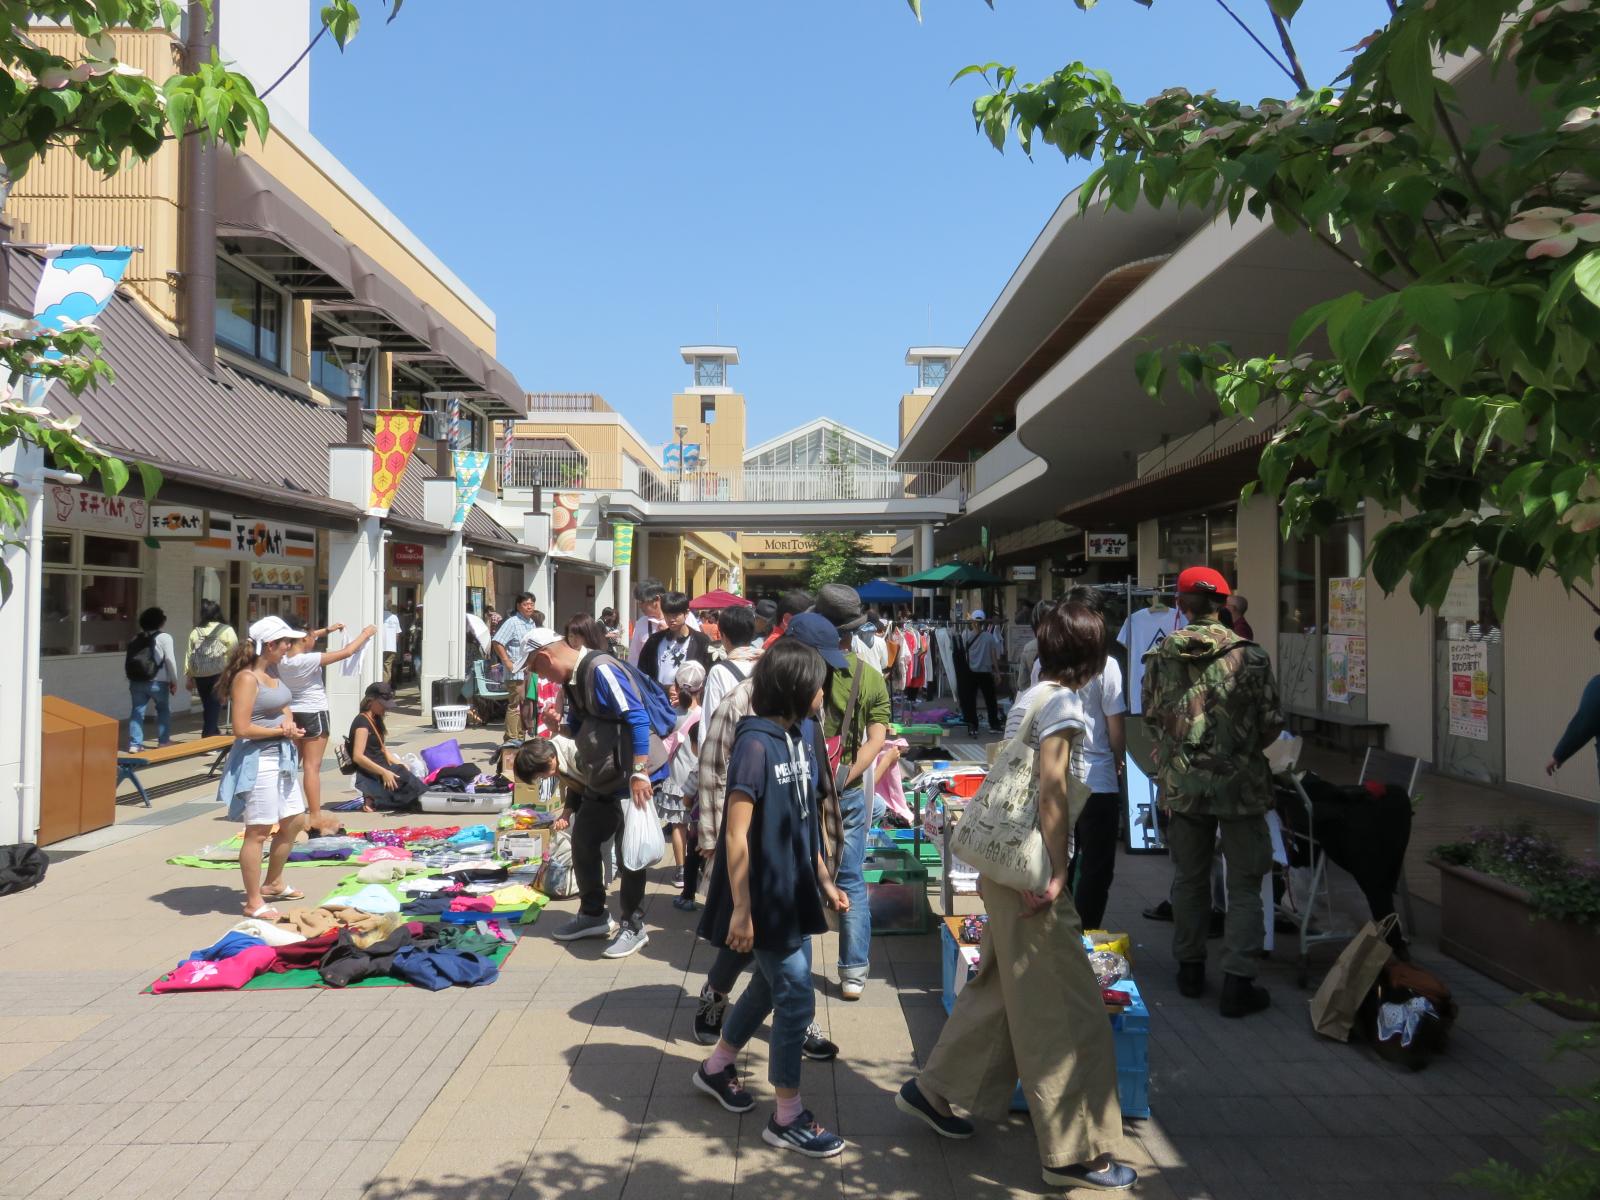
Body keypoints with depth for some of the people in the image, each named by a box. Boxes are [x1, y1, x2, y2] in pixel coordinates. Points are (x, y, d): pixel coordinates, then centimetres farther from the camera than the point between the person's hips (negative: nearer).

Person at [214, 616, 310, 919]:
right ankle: (253, 902, 8)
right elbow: (242, 728, -22)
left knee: (294, 821, 18)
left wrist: (289, 724, -2)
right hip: (258, 760, -10)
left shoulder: (272, 671, 11)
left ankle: (273, 883, 35)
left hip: (281, 757, 10)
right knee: (259, 831, -3)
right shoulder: (246, 678, -17)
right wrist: (281, 730, -13)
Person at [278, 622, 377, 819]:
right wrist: (366, 633, -6)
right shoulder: (308, 660, -22)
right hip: (313, 714, -7)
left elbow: (304, 640, 21)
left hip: (292, 714, 7)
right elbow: (346, 652, -18)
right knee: (312, 767, -4)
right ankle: (315, 816, -1)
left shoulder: (283, 659, -2)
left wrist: (327, 630, 22)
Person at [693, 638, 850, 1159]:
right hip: (765, 896, -8)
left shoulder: (798, 739, 5)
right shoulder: (756, 744, -21)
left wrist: (825, 882, 16)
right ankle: (788, 1117, 14)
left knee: (770, 986, 20)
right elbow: (736, 834, -21)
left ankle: (716, 1066, 42)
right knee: (797, 998, -1)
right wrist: (740, 910, -19)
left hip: (794, 892, 9)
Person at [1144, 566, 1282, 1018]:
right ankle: (1238, 982, 9)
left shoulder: (1159, 657, -5)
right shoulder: (1249, 656, -11)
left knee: (1189, 879, 17)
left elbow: (1151, 718, 2)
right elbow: (1271, 725, -7)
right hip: (1240, 784, -2)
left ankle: (1190, 968, 29)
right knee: (1244, 885, 8)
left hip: (1181, 784, 3)